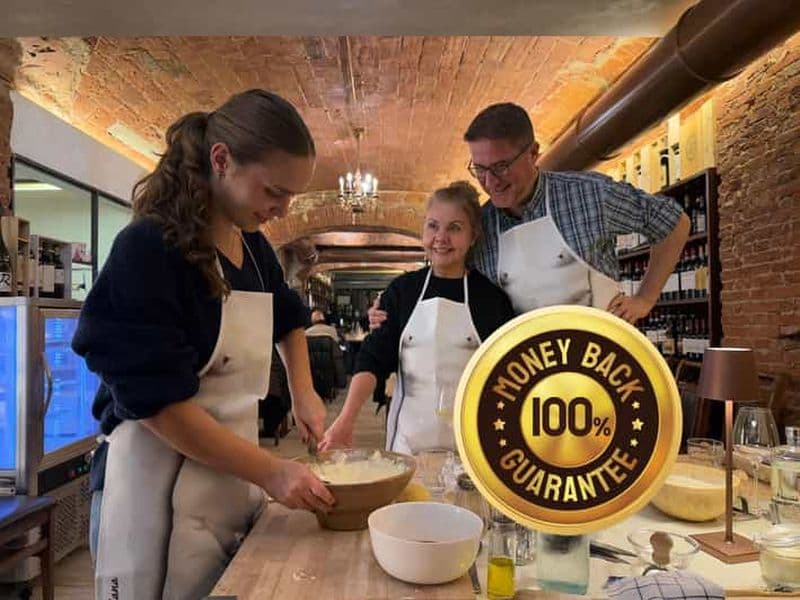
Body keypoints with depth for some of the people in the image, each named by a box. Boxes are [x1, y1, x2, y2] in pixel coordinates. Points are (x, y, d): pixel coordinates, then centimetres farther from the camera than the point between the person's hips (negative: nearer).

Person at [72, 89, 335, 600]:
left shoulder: (255, 248, 4)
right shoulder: (149, 250, -17)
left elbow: (287, 318, 24)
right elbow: (158, 401, -21)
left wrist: (303, 393, 10)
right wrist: (271, 471, -19)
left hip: (235, 480, 7)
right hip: (161, 492, -7)